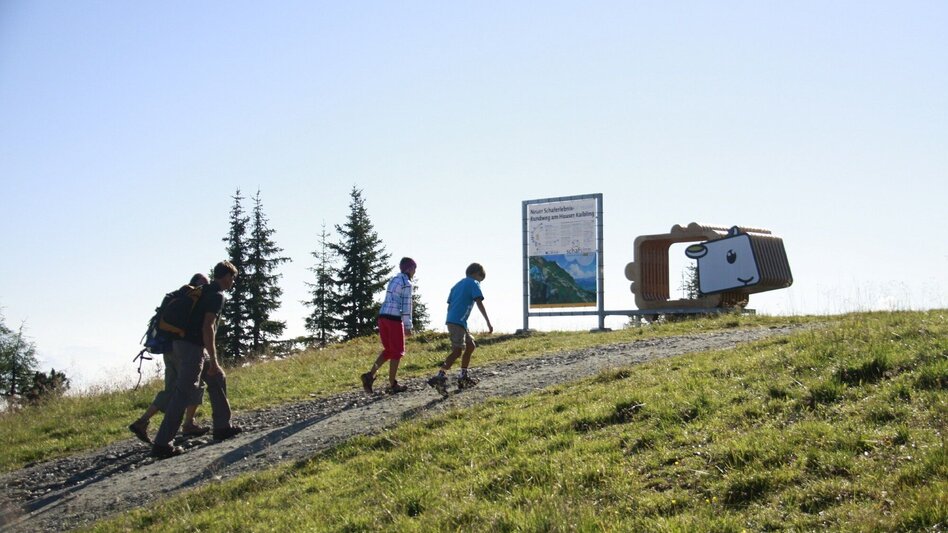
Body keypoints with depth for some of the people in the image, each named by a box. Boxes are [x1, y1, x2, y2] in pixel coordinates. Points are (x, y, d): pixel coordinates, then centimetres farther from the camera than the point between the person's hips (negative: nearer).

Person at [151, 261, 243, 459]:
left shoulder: (205, 291, 19)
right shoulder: (217, 296, -11)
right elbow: (207, 327, -20)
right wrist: (213, 360, -20)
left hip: (183, 343, 10)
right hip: (192, 347, -10)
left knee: (218, 378, 20)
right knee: (184, 393, -11)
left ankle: (222, 427, 24)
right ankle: (162, 444, -14)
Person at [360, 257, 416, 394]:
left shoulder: (393, 280, 19)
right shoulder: (406, 283, -7)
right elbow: (406, 306, -11)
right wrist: (408, 326, -8)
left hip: (382, 316, 8)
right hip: (394, 319, -8)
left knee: (388, 349, 16)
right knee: (397, 352, 4)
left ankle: (370, 374, 0)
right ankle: (392, 384, 8)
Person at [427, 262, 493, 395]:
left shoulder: (458, 284, 25)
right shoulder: (474, 283, 1)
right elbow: (479, 303, -11)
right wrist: (488, 323, -13)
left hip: (451, 320, 9)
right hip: (458, 321, -9)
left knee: (470, 346, 19)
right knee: (457, 351, -15)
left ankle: (463, 377, 18)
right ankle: (439, 377, -27)